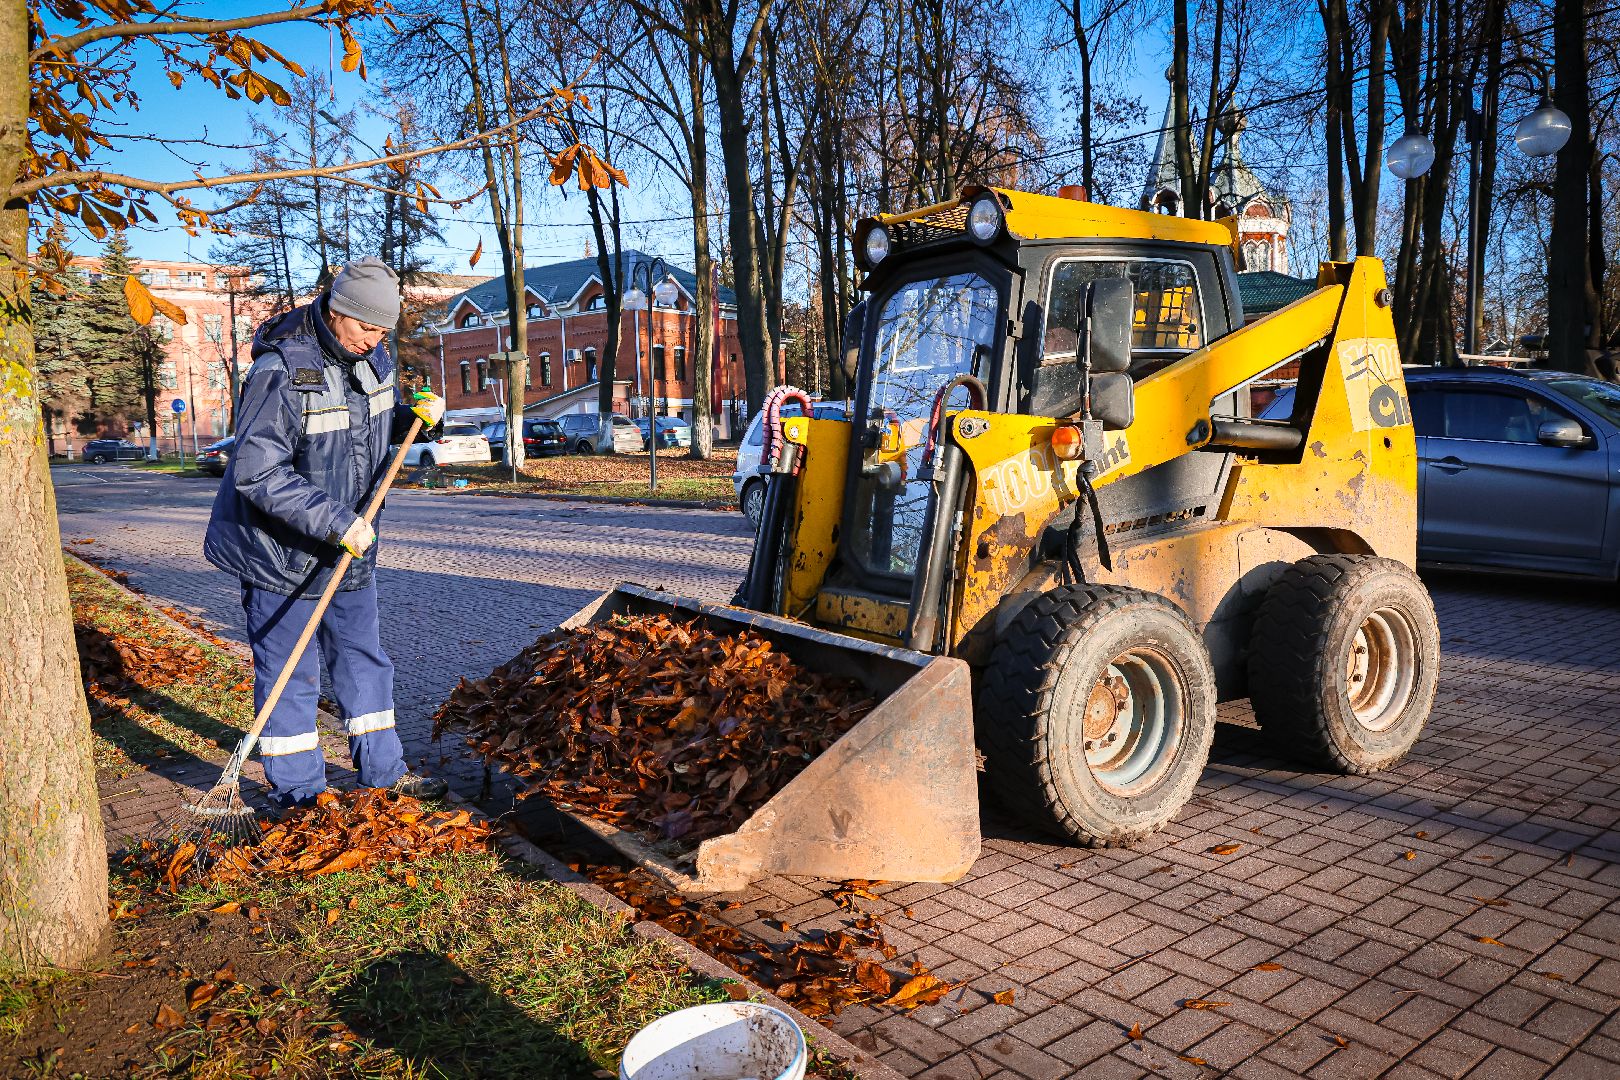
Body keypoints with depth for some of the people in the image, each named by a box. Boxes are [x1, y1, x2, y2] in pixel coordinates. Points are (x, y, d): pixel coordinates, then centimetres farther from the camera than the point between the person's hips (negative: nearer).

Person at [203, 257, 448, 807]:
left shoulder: (372, 357, 0)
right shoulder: (281, 370, -24)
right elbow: (257, 473, -28)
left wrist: (416, 416, -3)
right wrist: (334, 520, -32)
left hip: (350, 544, 8)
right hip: (282, 549, -7)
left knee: (363, 658, 16)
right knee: (288, 673, 5)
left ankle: (383, 770, 29)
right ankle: (298, 794, 19)